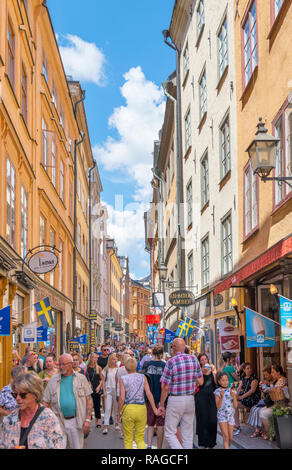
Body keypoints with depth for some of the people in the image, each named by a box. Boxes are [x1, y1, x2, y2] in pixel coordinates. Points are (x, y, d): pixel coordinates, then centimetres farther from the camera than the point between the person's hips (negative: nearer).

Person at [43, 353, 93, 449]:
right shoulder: (53, 380, 6)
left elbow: (89, 400, 1)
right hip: (58, 421, 1)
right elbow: (46, 402, 6)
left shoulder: (81, 378, 2)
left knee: (77, 447, 4)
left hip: (76, 421, -1)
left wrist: (88, 420, -7)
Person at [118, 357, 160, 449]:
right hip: (141, 408, 2)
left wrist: (119, 411, 5)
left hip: (128, 408, -2)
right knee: (140, 438, 12)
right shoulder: (143, 377, 2)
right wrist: (154, 409, 3)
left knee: (128, 439, 11)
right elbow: (149, 394, -2)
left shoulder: (123, 379, -3)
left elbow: (122, 398, -7)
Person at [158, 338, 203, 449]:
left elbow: (165, 387, -12)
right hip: (190, 399, 5)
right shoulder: (194, 359, 1)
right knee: (188, 434, 13)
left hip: (175, 400, -5)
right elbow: (201, 381, 6)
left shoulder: (171, 362, -14)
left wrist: (161, 404, -2)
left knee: (169, 433, 3)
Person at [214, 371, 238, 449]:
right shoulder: (217, 392, -3)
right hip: (222, 415, -3)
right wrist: (221, 397, -22)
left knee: (230, 438, 6)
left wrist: (234, 396, -16)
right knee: (226, 436, -16)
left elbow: (235, 406, 1)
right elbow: (218, 407, -10)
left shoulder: (232, 390, 5)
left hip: (231, 415, 3)